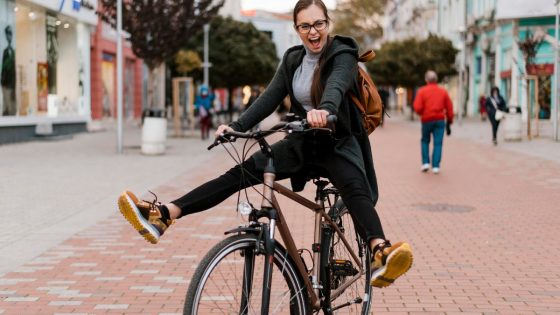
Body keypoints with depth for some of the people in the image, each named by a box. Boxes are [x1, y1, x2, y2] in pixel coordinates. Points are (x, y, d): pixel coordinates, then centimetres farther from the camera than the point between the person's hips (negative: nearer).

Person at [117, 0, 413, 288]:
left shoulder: (343, 55, -11)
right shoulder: (292, 59, 6)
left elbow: (336, 85, -33)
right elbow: (270, 98, -2)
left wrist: (324, 109, -56)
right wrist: (236, 127, -19)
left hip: (338, 143, -5)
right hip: (301, 142, 5)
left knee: (355, 189, -36)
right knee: (240, 173, -10)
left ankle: (380, 254, -62)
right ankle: (163, 215, -20)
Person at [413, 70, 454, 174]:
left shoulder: (422, 91, -3)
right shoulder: (443, 91, 4)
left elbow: (417, 108, -13)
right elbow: (449, 108, 4)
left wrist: (422, 113, 9)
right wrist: (449, 122, 10)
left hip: (426, 120, -1)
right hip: (440, 120, 1)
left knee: (425, 141, 18)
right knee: (438, 143, 3)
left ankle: (425, 162, 9)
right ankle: (435, 166, -3)